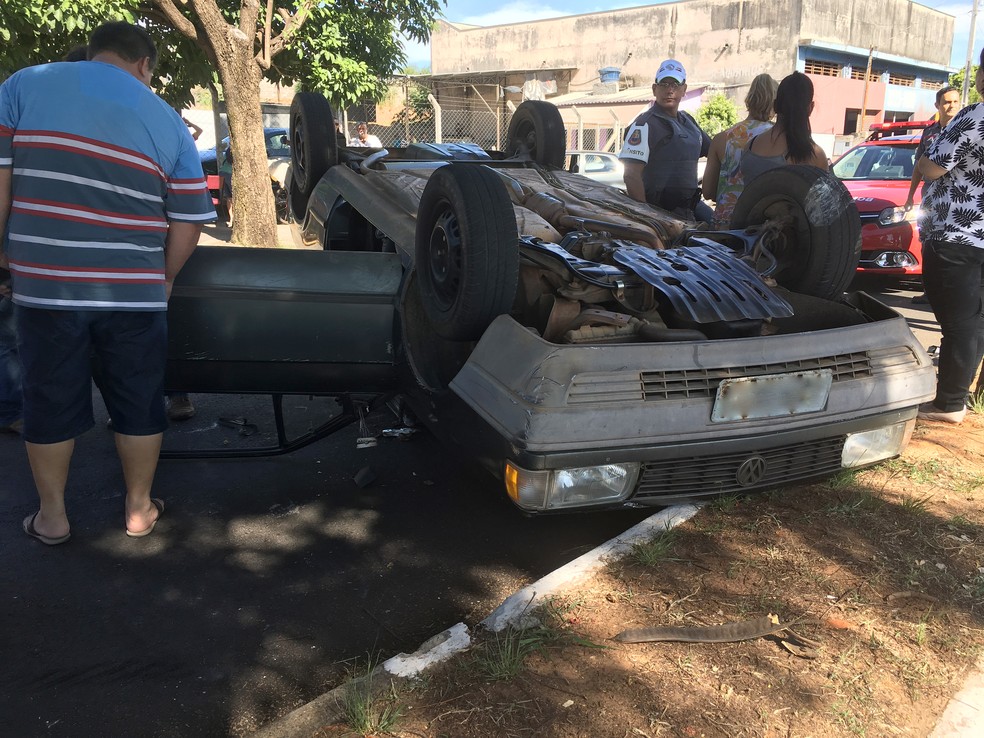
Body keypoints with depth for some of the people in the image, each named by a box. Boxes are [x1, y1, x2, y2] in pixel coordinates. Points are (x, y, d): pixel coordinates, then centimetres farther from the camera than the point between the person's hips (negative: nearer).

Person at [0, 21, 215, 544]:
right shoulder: (168, 122, 6)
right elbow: (188, 223, 5)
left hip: (45, 285, 0)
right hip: (134, 292, 0)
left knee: (50, 403, 14)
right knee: (139, 404, 15)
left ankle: (52, 517, 29)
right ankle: (138, 510, 29)